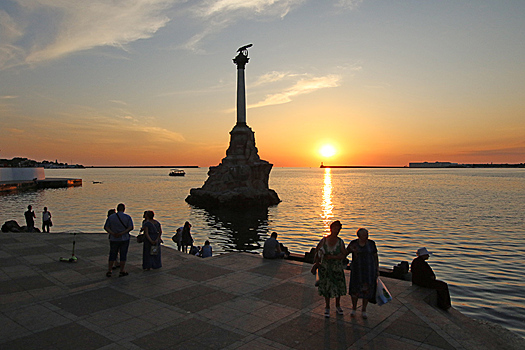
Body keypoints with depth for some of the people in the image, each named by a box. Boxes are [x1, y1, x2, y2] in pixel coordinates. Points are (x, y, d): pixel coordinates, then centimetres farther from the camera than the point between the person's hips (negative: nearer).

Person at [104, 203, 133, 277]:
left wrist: (113, 234, -15)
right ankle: (122, 272, 10)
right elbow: (131, 227, -13)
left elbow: (106, 227, -6)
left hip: (114, 240, 2)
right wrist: (121, 233, -16)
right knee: (123, 255, 6)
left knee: (112, 255, 12)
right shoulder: (127, 217, -5)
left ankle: (109, 272, 16)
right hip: (124, 239, -2)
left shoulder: (111, 217, 0)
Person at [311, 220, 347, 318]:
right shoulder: (324, 240, -7)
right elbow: (317, 250, 6)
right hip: (325, 267, -1)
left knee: (338, 286, 12)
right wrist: (316, 262, 1)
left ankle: (338, 306, 35)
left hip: (337, 268, 1)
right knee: (326, 287, 5)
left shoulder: (340, 242, -7)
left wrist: (332, 257, -21)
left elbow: (344, 255, -11)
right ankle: (327, 308, 23)